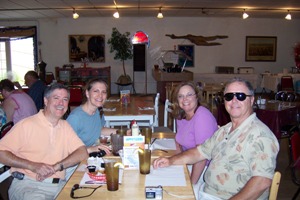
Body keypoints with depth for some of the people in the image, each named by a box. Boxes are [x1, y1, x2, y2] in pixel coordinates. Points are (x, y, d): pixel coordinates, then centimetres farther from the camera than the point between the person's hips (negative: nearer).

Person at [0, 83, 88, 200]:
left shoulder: (65, 126, 14)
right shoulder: (26, 124, -2)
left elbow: (83, 153, 6)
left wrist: (56, 166, -10)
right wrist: (33, 166, -16)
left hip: (58, 185, 5)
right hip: (27, 184, -5)